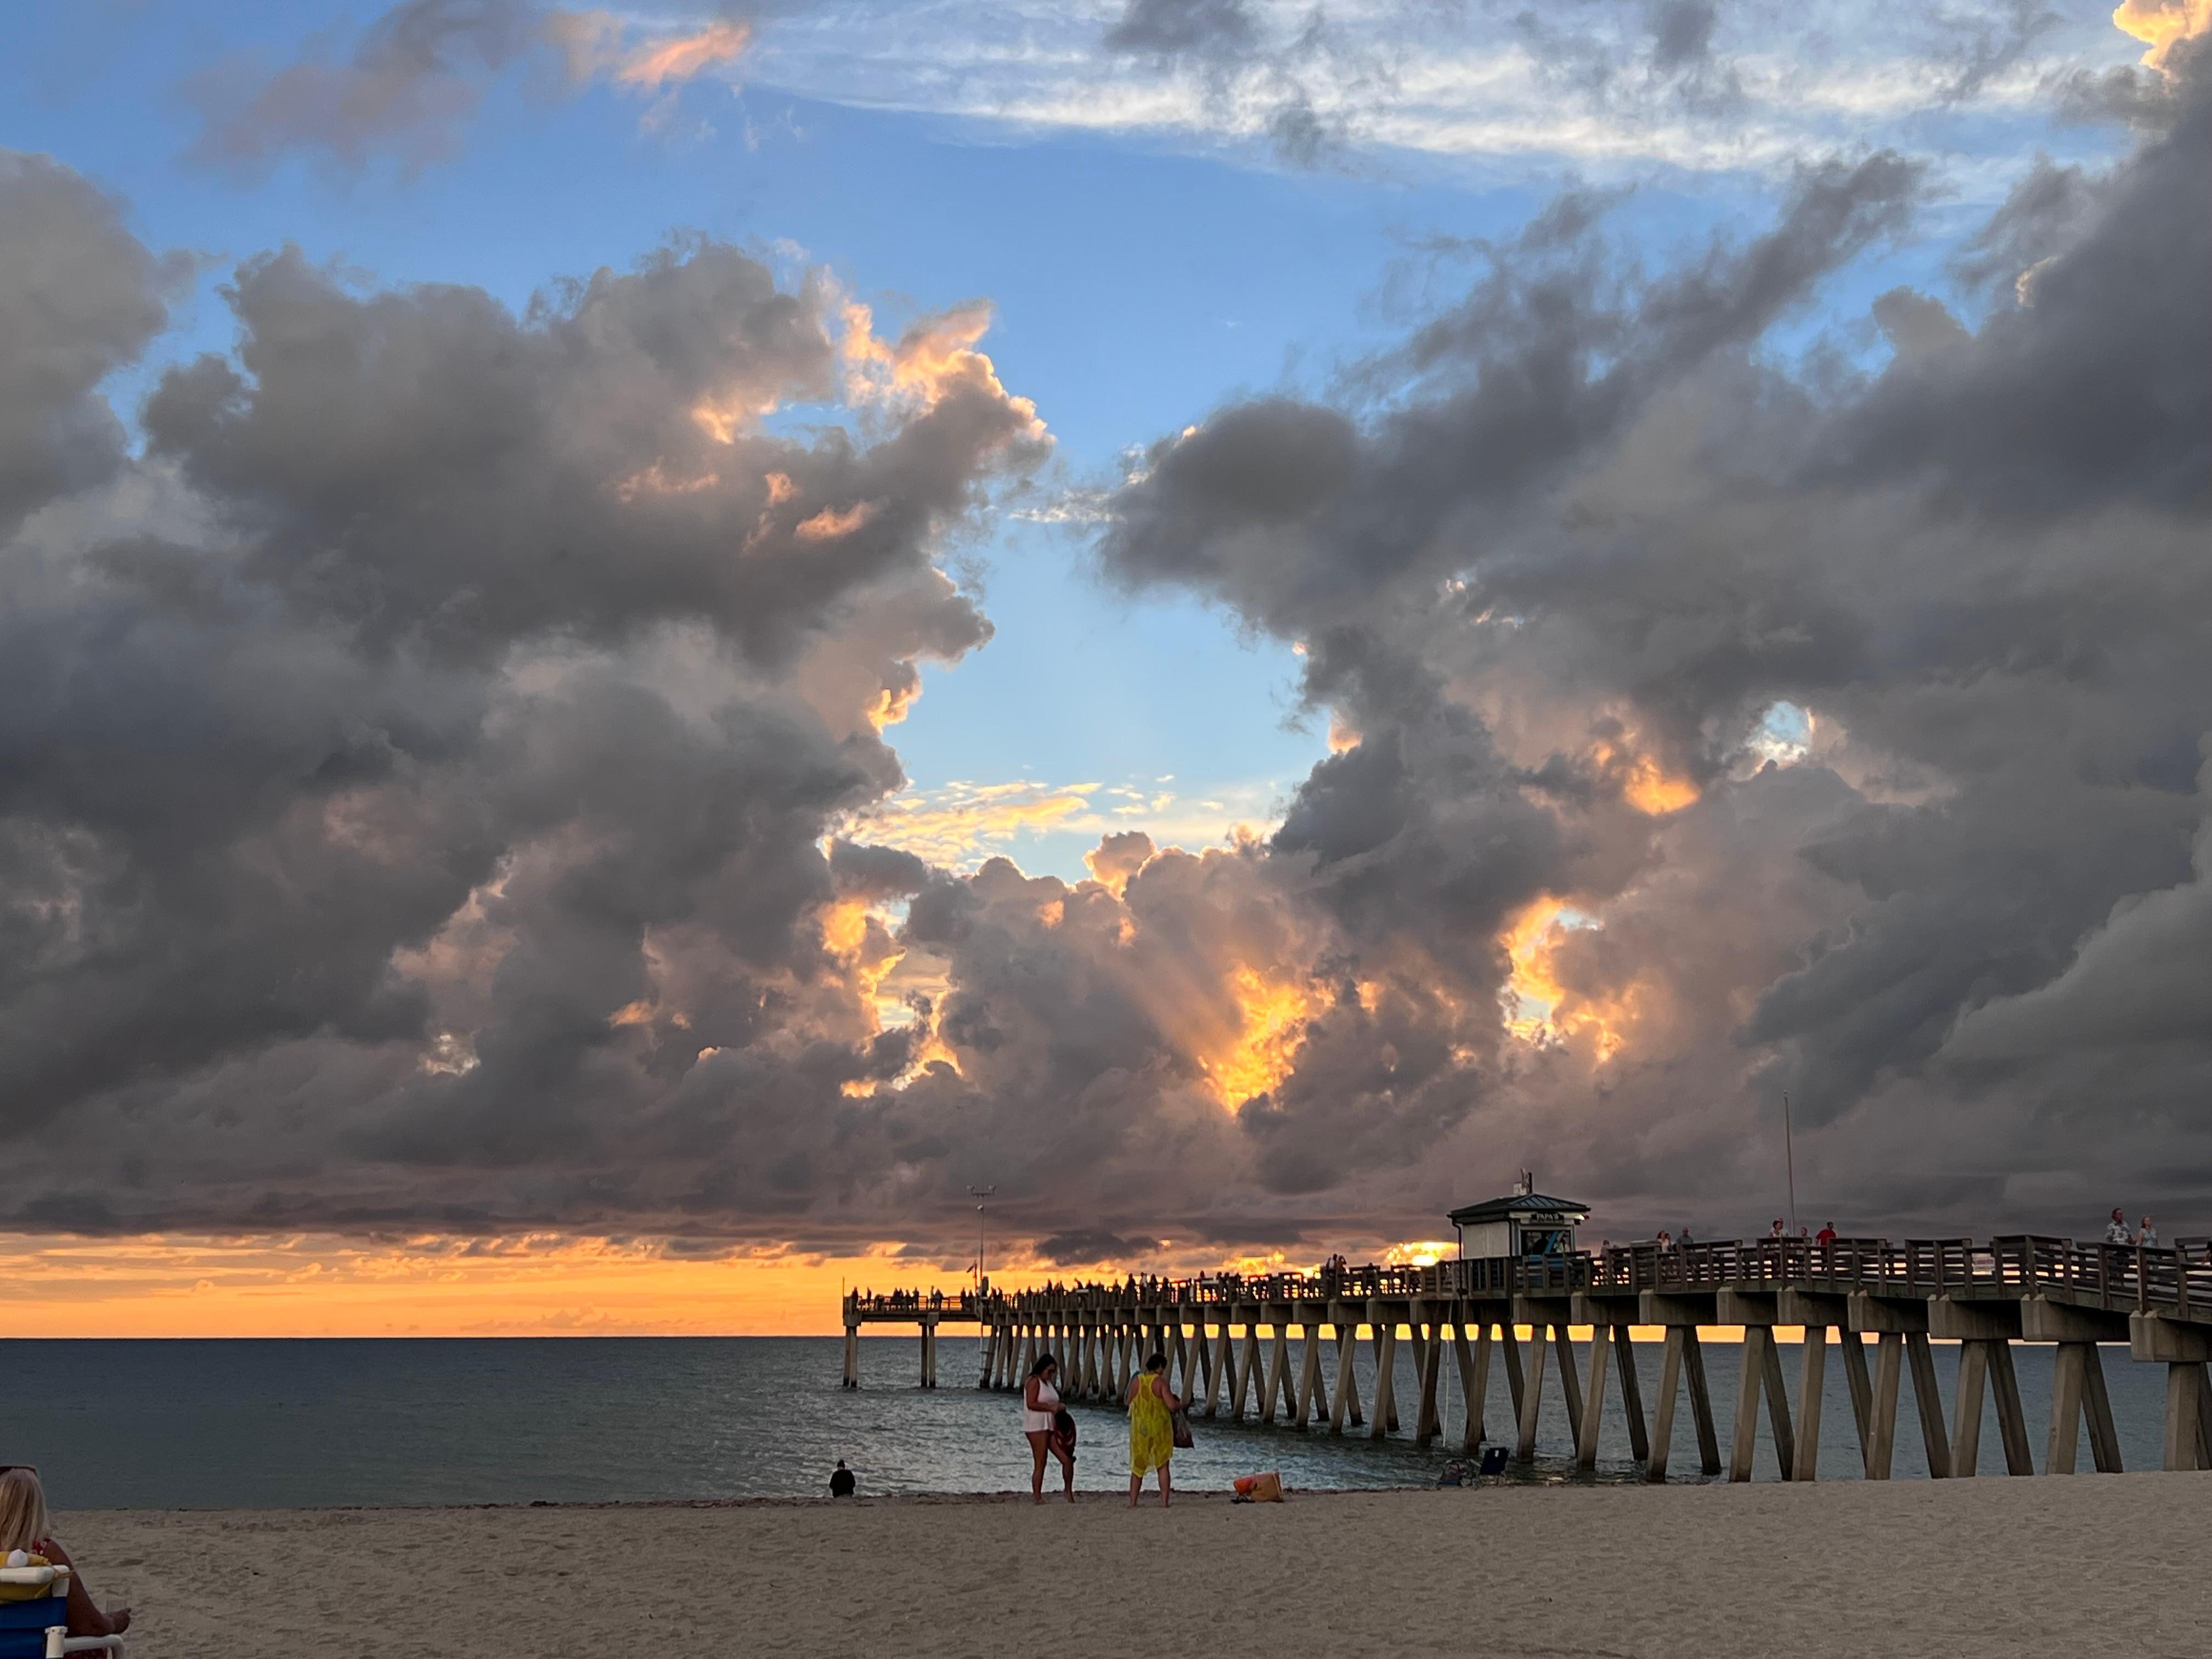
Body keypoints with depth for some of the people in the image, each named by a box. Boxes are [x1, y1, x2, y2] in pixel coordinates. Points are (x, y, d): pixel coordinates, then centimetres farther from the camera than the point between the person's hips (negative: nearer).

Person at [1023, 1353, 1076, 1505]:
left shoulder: (1049, 1383, 20)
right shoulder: (1034, 1382, -7)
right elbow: (1031, 1404, -17)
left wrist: (1058, 1407, 9)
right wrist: (1051, 1408, -20)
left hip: (1051, 1427, 9)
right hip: (1037, 1427, -9)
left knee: (1067, 1459, 3)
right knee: (1040, 1464, -8)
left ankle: (1069, 1494, 14)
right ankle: (1038, 1497, -3)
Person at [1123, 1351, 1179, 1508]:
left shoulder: (1136, 1381, -2)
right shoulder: (1161, 1382, -12)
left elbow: (1128, 1402, 9)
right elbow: (1172, 1406, -17)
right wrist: (1180, 1405, 4)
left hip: (1140, 1429, 3)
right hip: (1160, 1429, -3)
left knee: (1137, 1467, 13)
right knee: (1163, 1467, 8)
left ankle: (1133, 1502, 11)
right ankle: (1164, 1502, 5)